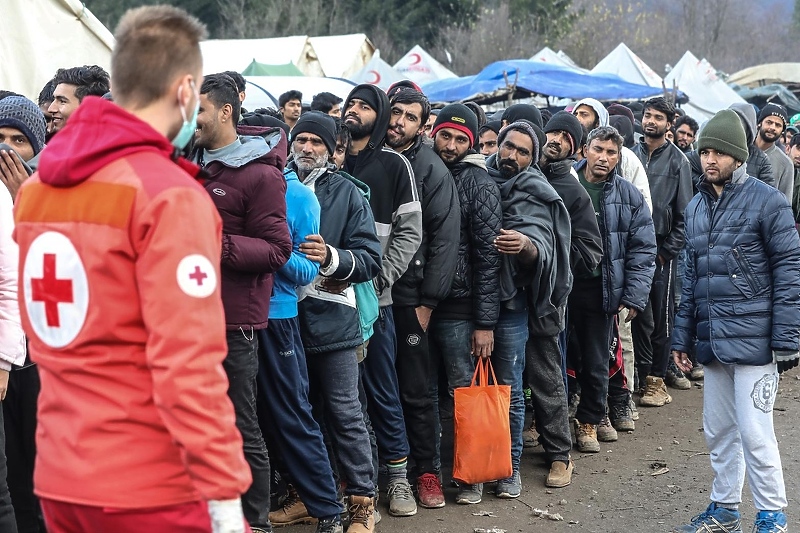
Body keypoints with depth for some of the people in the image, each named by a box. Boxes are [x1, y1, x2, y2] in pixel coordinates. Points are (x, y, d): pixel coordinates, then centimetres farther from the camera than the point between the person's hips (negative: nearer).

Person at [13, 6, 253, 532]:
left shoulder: (35, 190, 7)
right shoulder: (169, 194, -15)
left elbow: (49, 331, 11)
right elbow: (186, 364, -20)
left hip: (58, 478, 7)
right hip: (151, 488, -7)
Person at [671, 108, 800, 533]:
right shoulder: (696, 207, 13)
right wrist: (682, 337, 16)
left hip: (753, 339, -7)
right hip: (713, 340, 7)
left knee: (755, 433, -5)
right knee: (718, 431, 14)